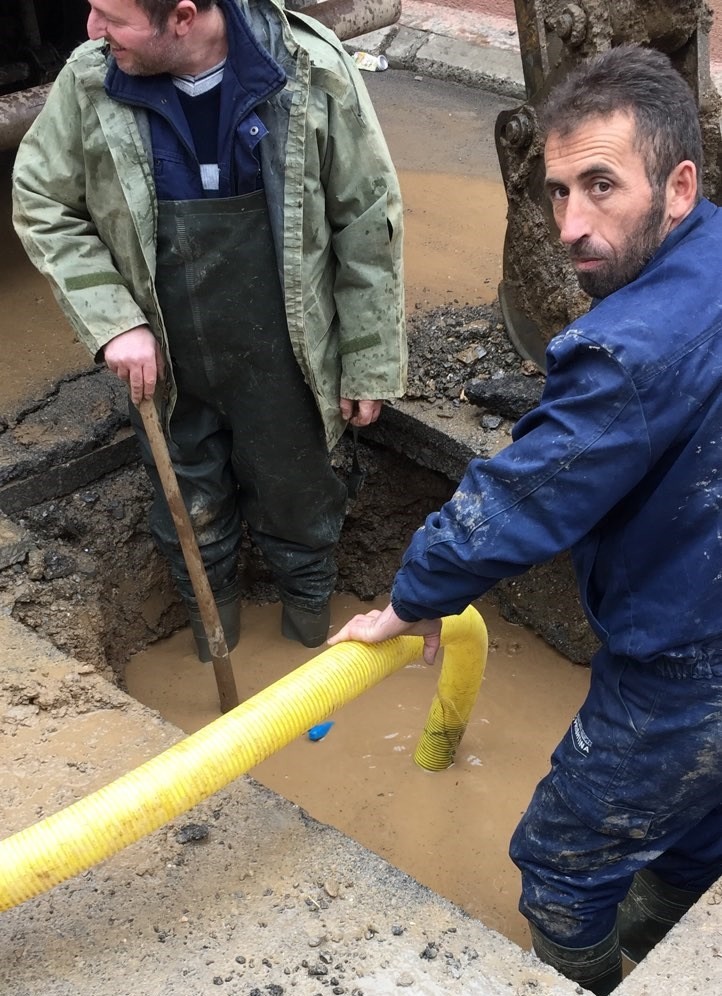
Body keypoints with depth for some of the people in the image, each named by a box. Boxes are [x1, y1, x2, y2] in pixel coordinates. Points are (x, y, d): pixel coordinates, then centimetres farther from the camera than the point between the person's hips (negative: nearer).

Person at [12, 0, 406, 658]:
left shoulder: (311, 70, -18)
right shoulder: (88, 80, -13)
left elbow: (367, 221, -10)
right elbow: (42, 205, 0)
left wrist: (370, 365, -6)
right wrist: (113, 322, -12)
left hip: (280, 359, -2)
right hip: (162, 362, 2)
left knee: (296, 492, 19)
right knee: (190, 504, 21)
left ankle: (308, 590, 51)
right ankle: (211, 595, 52)